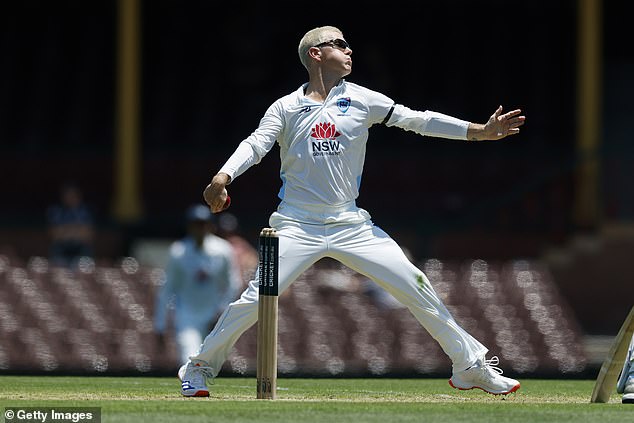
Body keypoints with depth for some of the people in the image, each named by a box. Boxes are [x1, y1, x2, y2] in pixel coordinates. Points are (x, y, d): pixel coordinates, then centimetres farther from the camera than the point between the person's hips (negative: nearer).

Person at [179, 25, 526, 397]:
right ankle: (200, 368, 7)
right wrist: (223, 177, -30)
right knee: (257, 298, -12)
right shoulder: (286, 108, 3)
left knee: (415, 287, -4)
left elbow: (416, 120, 1)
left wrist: (482, 131, -8)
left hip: (351, 225, 2)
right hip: (298, 225, -2)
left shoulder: (361, 100, 6)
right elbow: (257, 144, -10)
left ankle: (472, 366, 8)